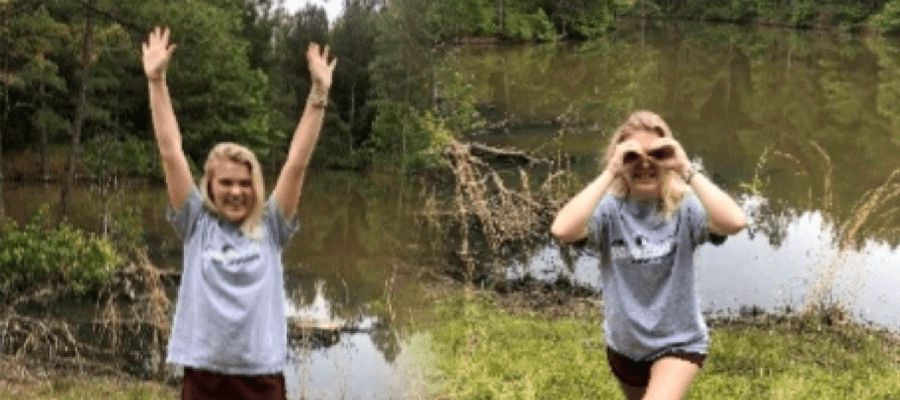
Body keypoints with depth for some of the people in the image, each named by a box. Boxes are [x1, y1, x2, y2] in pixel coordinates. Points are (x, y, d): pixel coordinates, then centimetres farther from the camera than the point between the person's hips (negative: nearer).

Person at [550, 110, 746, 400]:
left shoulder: (684, 208, -17)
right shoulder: (610, 209, -16)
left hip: (678, 342, -3)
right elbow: (562, 230, -37)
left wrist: (688, 170, -34)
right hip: (624, 344, 3)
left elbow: (734, 223, -38)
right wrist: (609, 173, -34)